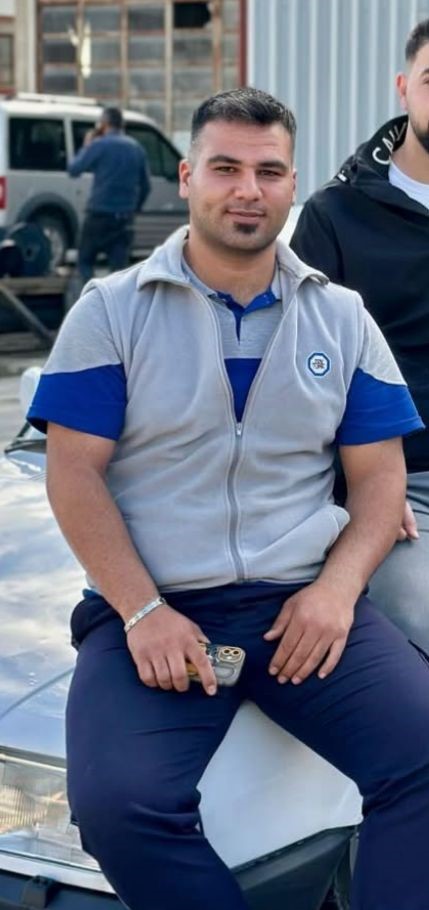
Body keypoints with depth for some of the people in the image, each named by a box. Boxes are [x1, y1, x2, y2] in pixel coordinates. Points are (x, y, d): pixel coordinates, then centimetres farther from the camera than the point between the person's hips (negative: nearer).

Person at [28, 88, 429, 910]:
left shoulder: (342, 319, 13)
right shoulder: (111, 311, 6)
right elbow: (75, 472, 0)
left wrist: (337, 589, -8)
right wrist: (142, 611, -13)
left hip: (306, 604, 2)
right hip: (152, 610, -1)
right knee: (117, 805, -27)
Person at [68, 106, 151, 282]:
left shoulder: (99, 145, -8)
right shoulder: (137, 148, 10)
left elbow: (74, 169, -2)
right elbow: (145, 186, 14)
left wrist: (85, 146, 11)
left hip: (100, 215, -4)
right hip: (125, 218, 4)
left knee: (85, 261, 9)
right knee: (119, 266, 5)